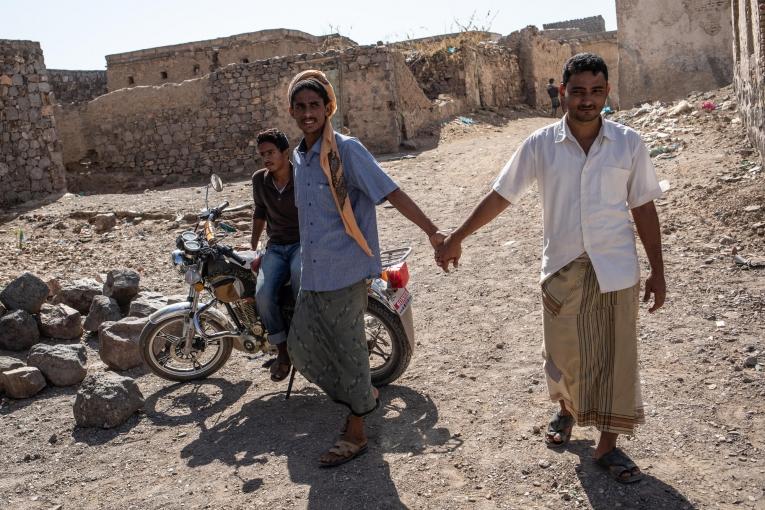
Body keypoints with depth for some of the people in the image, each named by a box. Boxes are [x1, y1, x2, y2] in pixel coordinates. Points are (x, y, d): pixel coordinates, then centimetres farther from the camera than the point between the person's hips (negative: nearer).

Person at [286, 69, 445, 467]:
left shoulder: (347, 151, -12)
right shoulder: (299, 156, 11)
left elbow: (391, 193, -19)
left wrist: (432, 231, -29)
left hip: (345, 270, -8)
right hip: (313, 274, 8)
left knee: (348, 350, 2)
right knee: (301, 346, 11)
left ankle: (356, 434, 20)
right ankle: (363, 396, 32)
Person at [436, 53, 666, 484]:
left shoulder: (629, 144, -4)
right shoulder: (541, 145, -5)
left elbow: (644, 209, 2)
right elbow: (501, 196, 1)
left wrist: (658, 270, 2)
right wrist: (457, 238, 3)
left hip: (616, 269, 0)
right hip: (563, 267, 0)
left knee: (616, 355, 4)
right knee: (564, 353, 12)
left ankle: (608, 445, 20)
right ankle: (566, 411, 43)